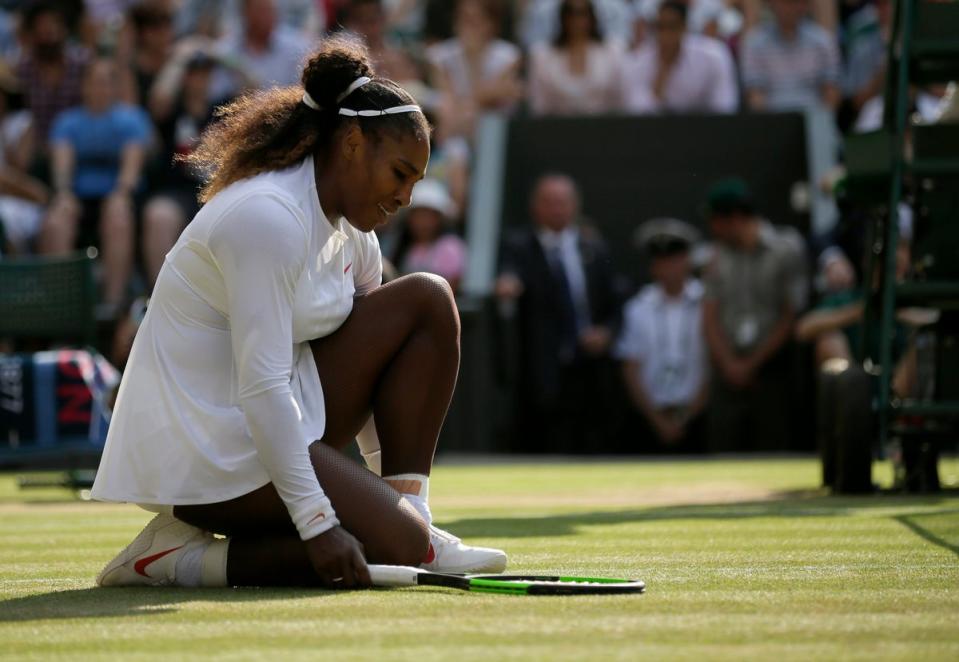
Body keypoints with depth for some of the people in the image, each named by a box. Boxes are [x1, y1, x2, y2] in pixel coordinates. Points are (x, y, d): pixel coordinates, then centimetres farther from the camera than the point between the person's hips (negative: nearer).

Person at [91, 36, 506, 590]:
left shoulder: (349, 227, 8)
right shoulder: (268, 216, -22)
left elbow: (373, 355, 17)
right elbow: (262, 389, -27)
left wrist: (393, 494, 13)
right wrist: (317, 523, -28)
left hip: (275, 421, 10)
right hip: (204, 448, -10)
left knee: (428, 301, 2)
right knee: (397, 546, -20)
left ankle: (410, 520, -1)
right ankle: (182, 556, -9)